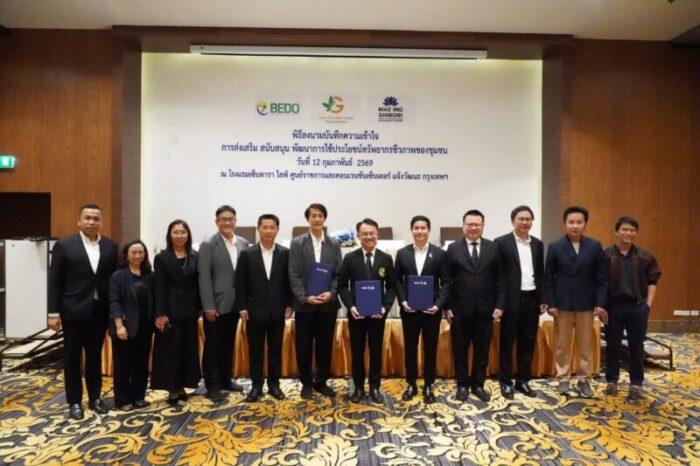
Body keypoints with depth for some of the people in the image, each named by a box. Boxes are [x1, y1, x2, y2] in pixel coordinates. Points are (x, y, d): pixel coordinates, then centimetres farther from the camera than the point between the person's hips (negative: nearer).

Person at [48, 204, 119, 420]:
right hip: (73, 310, -2)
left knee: (95, 356, 13)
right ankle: (74, 402, 22)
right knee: (72, 357, 9)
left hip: (100, 310, 2)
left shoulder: (111, 246, 3)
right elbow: (54, 281, -4)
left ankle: (95, 397, 26)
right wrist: (53, 312, -7)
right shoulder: (64, 245, -4)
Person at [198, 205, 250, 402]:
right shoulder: (208, 245, -8)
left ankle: (225, 380, 32)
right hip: (216, 305, -5)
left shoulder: (243, 243, 6)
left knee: (228, 344, 17)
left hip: (234, 304, 5)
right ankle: (212, 385, 19)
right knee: (213, 346, 7)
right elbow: (204, 277, -13)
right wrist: (208, 306, -17)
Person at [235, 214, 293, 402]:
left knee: (275, 349, 10)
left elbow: (289, 281, 4)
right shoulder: (247, 254, -1)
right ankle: (256, 386, 22)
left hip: (277, 311, 1)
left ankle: (274, 384, 24)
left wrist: (289, 305, -2)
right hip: (254, 311, -1)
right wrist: (242, 307, -6)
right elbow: (240, 283, -1)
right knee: (255, 351, 9)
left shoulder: (285, 253, 1)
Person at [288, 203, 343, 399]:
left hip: (328, 304, 2)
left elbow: (339, 274, 3)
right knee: (304, 346, 7)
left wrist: (331, 293, -13)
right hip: (304, 304, -2)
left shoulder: (333, 244, 7)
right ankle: (307, 382, 24)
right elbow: (294, 275, -5)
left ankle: (321, 381, 26)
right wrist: (305, 297, -15)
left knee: (325, 345, 10)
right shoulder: (297, 243, 0)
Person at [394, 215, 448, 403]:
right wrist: (403, 301, -10)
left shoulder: (440, 253, -1)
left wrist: (438, 304, -13)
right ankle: (411, 385, 26)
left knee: (430, 348, 9)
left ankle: (428, 386, 26)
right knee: (410, 348, 10)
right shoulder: (402, 253, 3)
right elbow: (397, 281, 4)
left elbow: (445, 282, -2)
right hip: (409, 309, 1)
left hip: (432, 309, -1)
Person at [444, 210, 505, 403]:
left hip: (485, 309, 1)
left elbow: (499, 279, 4)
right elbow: (447, 281, -1)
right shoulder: (453, 248, 0)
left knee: (482, 350, 11)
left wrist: (499, 305, -2)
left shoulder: (493, 248, 4)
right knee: (460, 349, 9)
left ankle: (478, 384, 28)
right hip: (460, 309, -1)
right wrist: (447, 307, -5)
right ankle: (462, 384, 25)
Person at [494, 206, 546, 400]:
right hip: (511, 300, -5)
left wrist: (543, 300, 8)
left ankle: (522, 380, 25)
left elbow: (540, 273, 13)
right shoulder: (501, 242, -6)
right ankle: (506, 382, 17)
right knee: (507, 343, 5)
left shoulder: (538, 244, 10)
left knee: (528, 343, 12)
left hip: (532, 299, 5)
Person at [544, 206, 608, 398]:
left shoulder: (595, 246, 1)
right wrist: (550, 303, -7)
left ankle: (584, 380, 21)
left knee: (586, 345, 8)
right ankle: (563, 378, 19)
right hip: (562, 303, -1)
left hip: (586, 303, 1)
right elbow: (548, 278, -2)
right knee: (562, 344, 7)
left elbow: (601, 277, 2)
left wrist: (601, 303, -5)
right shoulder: (555, 247, -2)